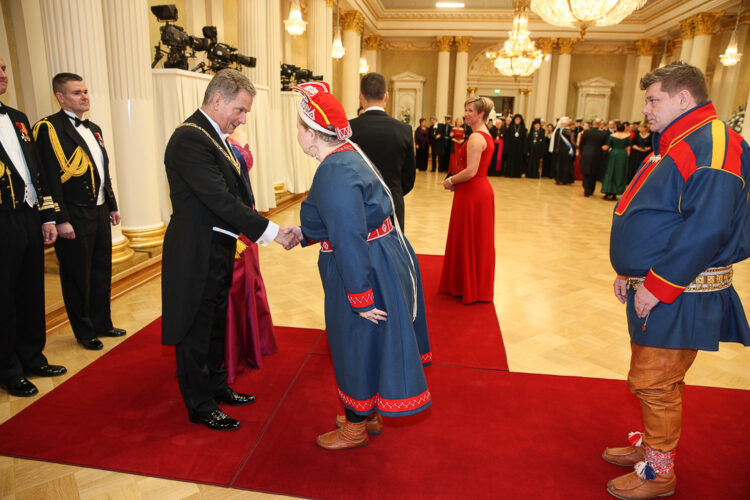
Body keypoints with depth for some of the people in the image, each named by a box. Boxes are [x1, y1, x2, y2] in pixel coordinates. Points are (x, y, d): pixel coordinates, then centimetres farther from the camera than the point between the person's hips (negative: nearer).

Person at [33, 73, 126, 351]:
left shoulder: (93, 129, 15)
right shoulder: (48, 128, -10)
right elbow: (50, 177, -16)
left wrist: (112, 206, 17)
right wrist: (61, 220, -20)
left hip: (99, 212, 8)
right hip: (74, 216, -8)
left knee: (102, 272, 17)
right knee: (77, 277, 6)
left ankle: (102, 323, 32)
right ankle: (84, 332, 21)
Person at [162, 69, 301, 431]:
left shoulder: (215, 136, 11)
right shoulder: (190, 138, -20)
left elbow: (233, 193, 12)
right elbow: (220, 199, -27)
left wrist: (251, 229, -1)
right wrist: (271, 232, -24)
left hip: (219, 249, 10)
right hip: (196, 253, -10)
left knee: (215, 324, 22)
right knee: (196, 330, 6)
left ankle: (216, 386, 40)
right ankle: (200, 407, 23)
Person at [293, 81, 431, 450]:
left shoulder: (334, 174, -26)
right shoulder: (347, 155, 6)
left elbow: (349, 242, -28)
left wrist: (361, 299, -24)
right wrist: (302, 233, 23)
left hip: (367, 271, -10)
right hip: (385, 258, 10)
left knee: (358, 346, 10)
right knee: (365, 344, 23)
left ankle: (354, 430, 34)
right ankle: (370, 416, 44)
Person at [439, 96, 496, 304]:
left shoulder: (476, 137, -18)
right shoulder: (486, 135, 13)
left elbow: (471, 171, -25)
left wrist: (450, 181, -10)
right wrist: (455, 179, 9)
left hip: (472, 193, -10)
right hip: (482, 188, 10)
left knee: (468, 240, 1)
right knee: (478, 240, 16)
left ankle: (470, 289, 13)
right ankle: (478, 285, 29)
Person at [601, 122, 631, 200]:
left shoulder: (612, 136, -5)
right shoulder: (627, 136, 0)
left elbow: (606, 147, -7)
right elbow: (628, 148, 0)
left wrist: (601, 147, 12)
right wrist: (626, 157, 10)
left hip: (613, 155, -1)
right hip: (623, 156, 1)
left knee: (609, 173, 8)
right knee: (619, 174, 8)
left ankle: (607, 193, 6)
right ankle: (614, 194, 8)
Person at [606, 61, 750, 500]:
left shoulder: (714, 144, -18)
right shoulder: (677, 144, 15)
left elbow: (706, 229, -27)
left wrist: (657, 286, -24)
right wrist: (630, 272, 14)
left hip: (680, 296, -10)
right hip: (656, 288, 10)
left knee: (654, 384, 2)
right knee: (655, 379, 21)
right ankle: (651, 445, 38)